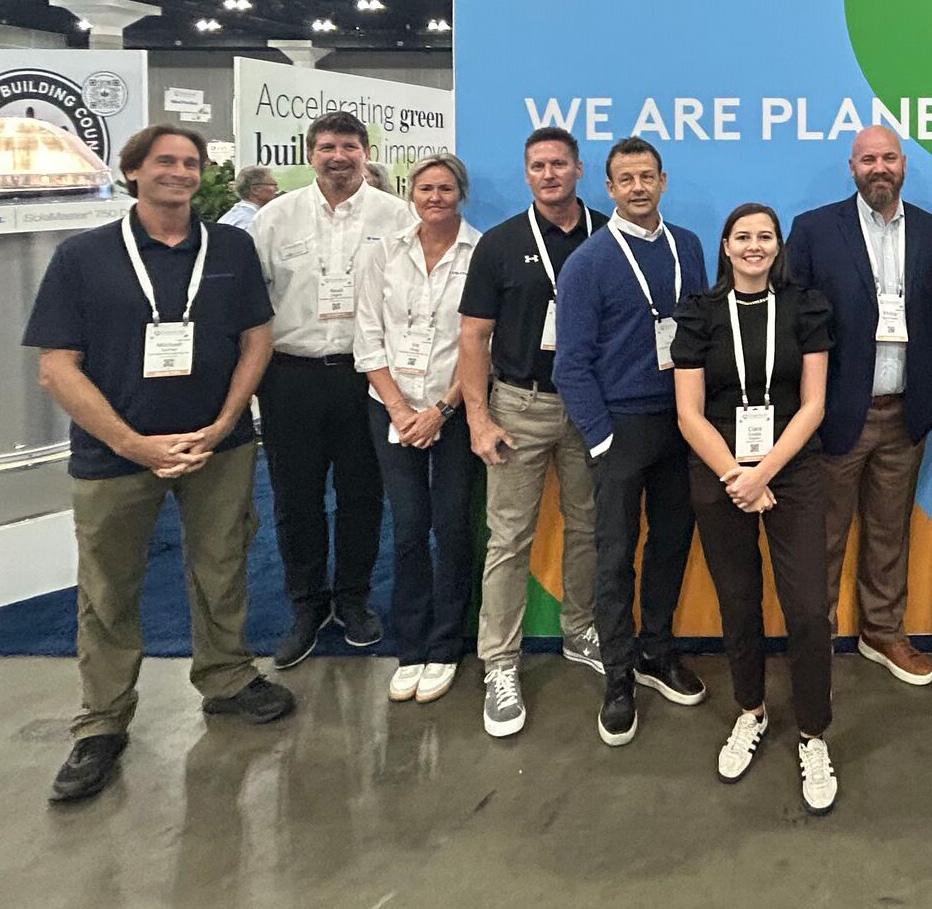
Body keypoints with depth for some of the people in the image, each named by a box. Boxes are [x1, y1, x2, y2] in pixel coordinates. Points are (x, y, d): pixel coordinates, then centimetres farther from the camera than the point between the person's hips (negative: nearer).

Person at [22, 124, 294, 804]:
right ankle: (102, 726, 21)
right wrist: (135, 444, -15)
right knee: (108, 593, 7)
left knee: (222, 572, 12)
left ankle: (227, 680, 33)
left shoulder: (232, 249, 3)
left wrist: (220, 428, -8)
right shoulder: (83, 257, -4)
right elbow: (58, 367, -7)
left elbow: (257, 340, 4)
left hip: (219, 445, 2)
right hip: (115, 451, -1)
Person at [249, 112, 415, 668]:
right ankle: (307, 605, 25)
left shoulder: (396, 216, 2)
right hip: (292, 375, 1)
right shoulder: (277, 217, 4)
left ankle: (354, 599, 29)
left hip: (365, 373, 0)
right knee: (296, 496, 8)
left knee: (362, 493, 10)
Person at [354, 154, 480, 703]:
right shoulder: (389, 254, 6)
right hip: (394, 410, 2)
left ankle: (444, 649, 17)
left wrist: (441, 410, -11)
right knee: (409, 526, 3)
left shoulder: (482, 255, -5)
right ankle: (410, 650, 15)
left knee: (452, 526, 3)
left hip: (456, 410, -2)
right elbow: (369, 340, 4)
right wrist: (399, 409, -5)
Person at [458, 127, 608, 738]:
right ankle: (501, 667, 7)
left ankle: (581, 633, 32)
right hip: (521, 405, -2)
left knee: (587, 527, 13)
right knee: (510, 538, -1)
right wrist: (479, 418, -9)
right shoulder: (501, 243, -1)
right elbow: (475, 335, -2)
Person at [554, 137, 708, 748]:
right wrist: (601, 438, -13)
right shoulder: (588, 263, -9)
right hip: (623, 425, -4)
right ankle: (619, 678, 16)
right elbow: (573, 363, -10)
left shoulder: (688, 247, 6)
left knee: (673, 540, 13)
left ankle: (656, 652, 31)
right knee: (617, 554, 3)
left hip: (683, 421, 5)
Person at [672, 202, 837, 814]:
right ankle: (752, 714, 32)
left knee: (809, 610, -6)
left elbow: (813, 404, -3)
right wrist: (735, 477, -12)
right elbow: (690, 413, -2)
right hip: (719, 477, 1)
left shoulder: (805, 309, 2)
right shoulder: (700, 315, 2)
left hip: (793, 472, 0)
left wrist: (763, 472, -13)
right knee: (738, 605, 10)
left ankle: (814, 738, 13)